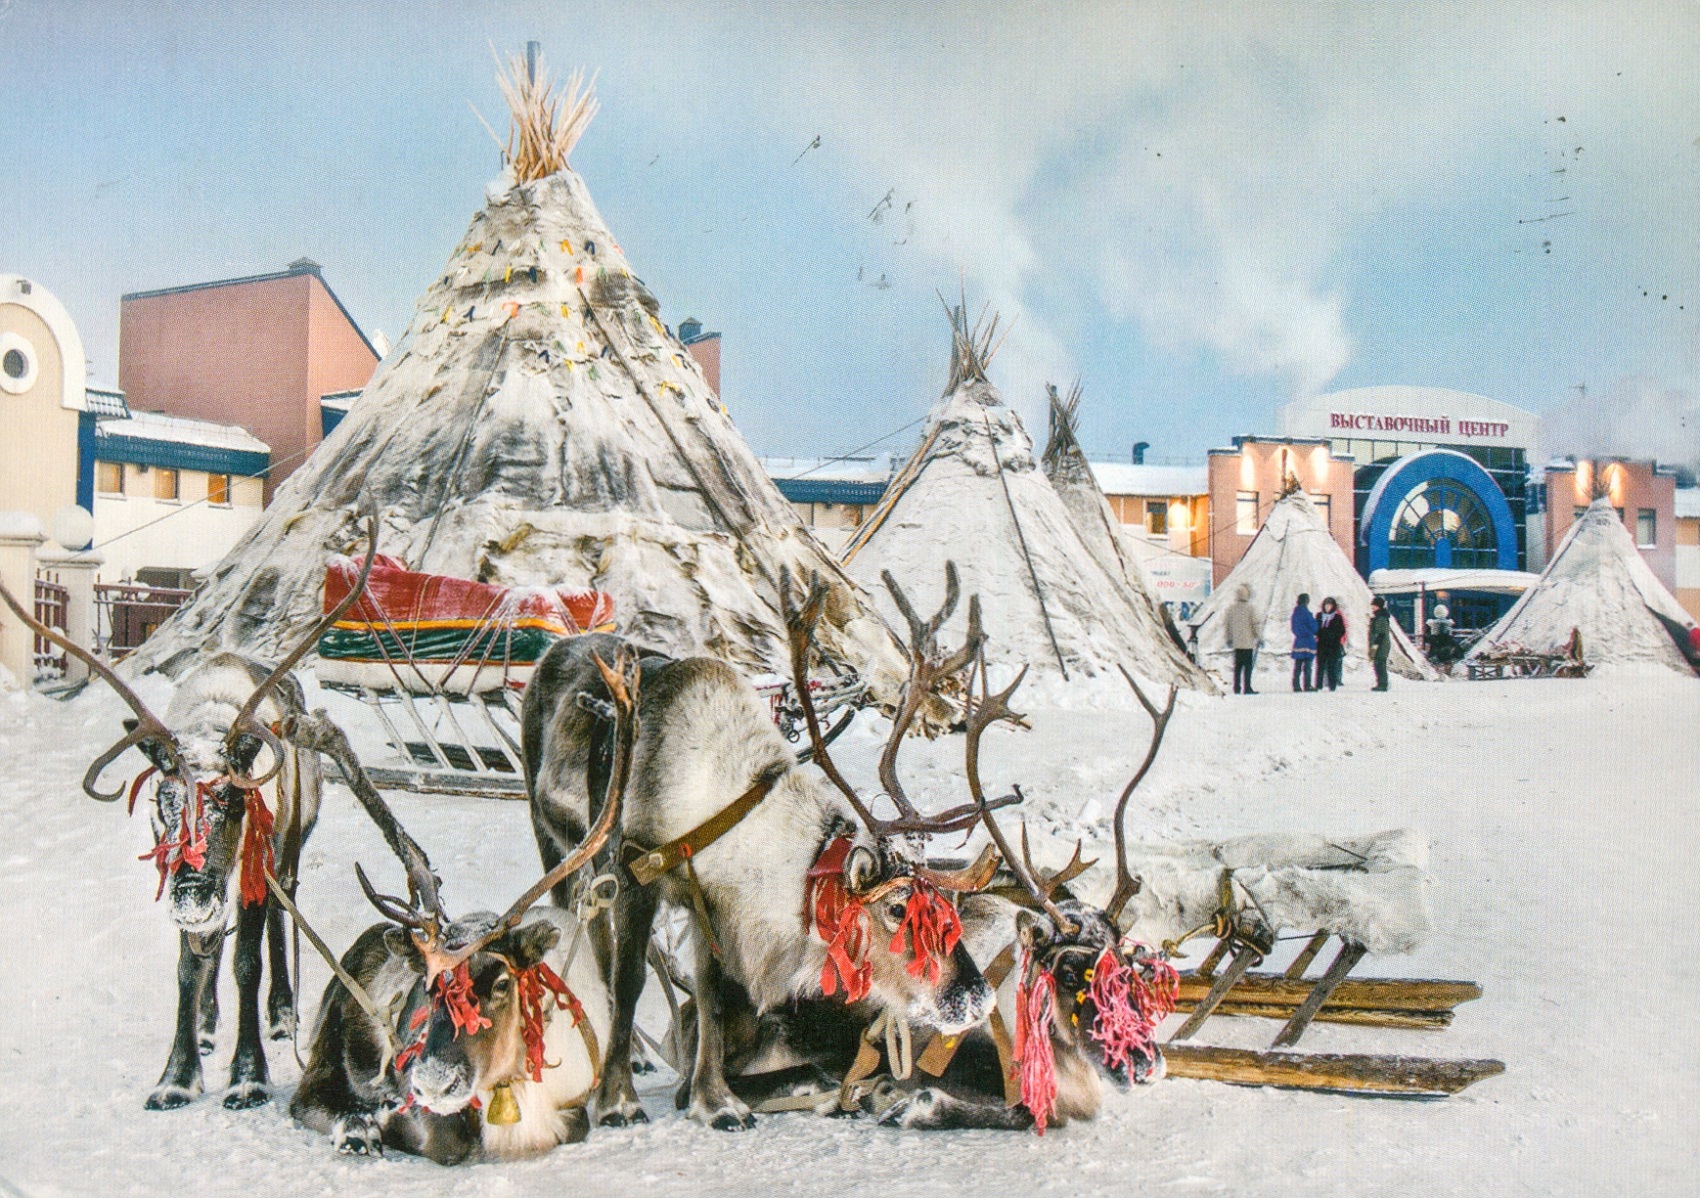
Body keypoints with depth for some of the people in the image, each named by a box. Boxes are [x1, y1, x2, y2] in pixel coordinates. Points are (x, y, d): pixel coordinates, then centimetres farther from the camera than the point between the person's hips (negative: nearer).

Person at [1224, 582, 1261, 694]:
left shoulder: (1230, 608, 3)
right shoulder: (1250, 608, -10)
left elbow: (1225, 623, 8)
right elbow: (1257, 624, -10)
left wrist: (1228, 639, 17)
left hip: (1236, 642, 4)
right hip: (1248, 642, -4)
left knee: (1237, 665, 11)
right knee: (1248, 665, 0)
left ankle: (1236, 688, 10)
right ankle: (1247, 688, -3)